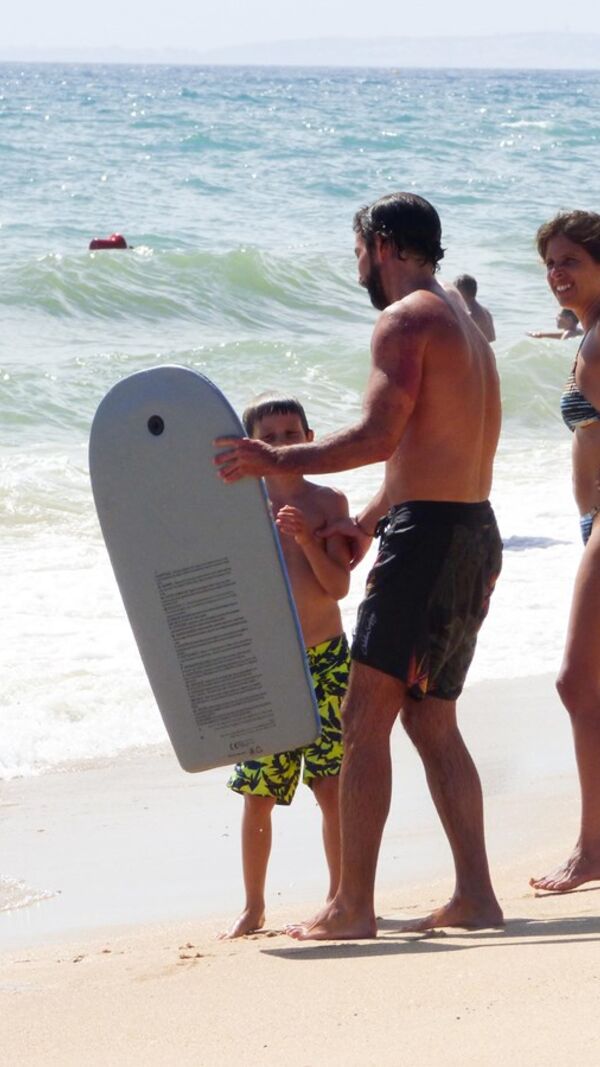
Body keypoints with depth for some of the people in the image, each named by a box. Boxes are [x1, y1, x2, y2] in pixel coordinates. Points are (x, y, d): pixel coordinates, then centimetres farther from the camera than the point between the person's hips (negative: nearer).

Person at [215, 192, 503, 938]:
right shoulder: (465, 327, 21)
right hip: (474, 534, 10)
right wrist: (366, 523, 32)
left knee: (365, 717, -7)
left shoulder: (406, 319, -9)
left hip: (428, 539, -10)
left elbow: (380, 435, -21)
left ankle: (353, 906, -9)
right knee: (431, 721, 13)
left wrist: (278, 462, -19)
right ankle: (475, 896, 10)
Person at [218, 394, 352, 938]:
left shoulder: (327, 501, 0)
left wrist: (305, 537, -20)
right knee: (257, 793, 3)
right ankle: (253, 907, 15)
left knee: (332, 785, -7)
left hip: (324, 658, -1)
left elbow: (338, 586, -7)